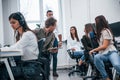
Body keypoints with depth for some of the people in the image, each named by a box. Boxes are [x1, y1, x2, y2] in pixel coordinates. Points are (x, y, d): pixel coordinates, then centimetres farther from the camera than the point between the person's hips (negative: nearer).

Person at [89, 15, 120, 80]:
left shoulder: (106, 31, -2)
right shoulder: (100, 32, 23)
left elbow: (104, 46, -7)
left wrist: (93, 50, 0)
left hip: (111, 52, -6)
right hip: (103, 54, 6)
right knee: (96, 57, -33)